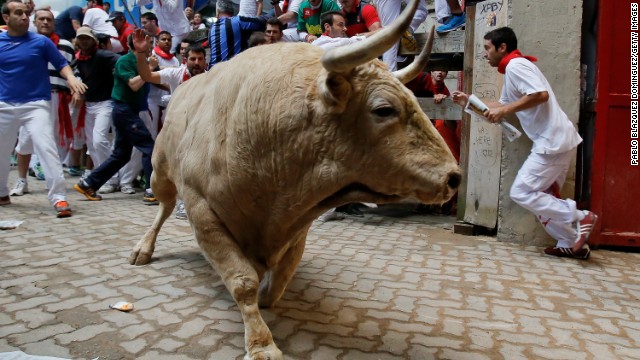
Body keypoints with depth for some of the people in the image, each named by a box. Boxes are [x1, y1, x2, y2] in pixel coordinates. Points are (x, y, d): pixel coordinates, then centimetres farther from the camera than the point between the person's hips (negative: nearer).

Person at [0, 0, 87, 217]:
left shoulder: (41, 42, -2)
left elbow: (61, 64, -3)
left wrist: (71, 78, -22)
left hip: (36, 104, -4)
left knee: (46, 148, -19)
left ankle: (59, 198, -18)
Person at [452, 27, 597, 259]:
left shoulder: (515, 65, -11)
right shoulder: (512, 70, 20)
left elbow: (541, 94, -25)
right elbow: (503, 105, 27)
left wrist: (504, 110, -20)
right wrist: (469, 102, 23)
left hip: (552, 142, -10)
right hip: (556, 141, 10)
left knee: (521, 193, -7)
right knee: (543, 196, 14)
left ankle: (579, 217, -4)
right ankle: (571, 244, 17)